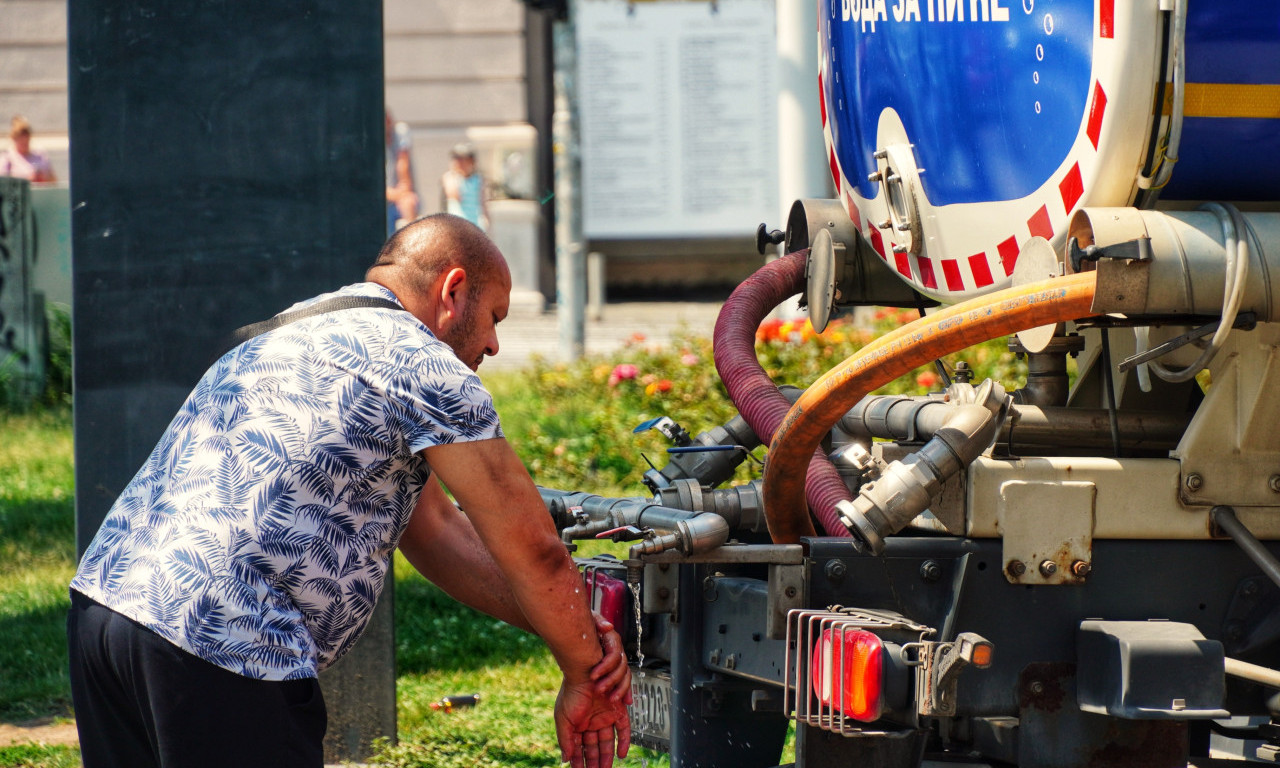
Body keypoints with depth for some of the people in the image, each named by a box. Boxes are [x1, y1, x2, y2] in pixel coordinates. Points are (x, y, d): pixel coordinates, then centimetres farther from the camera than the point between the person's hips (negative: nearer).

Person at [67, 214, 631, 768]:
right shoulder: (421, 363, -1)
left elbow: (433, 531, 28)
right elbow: (534, 550, -1)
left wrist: (574, 631, 20)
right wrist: (583, 678, 13)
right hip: (224, 643, -10)